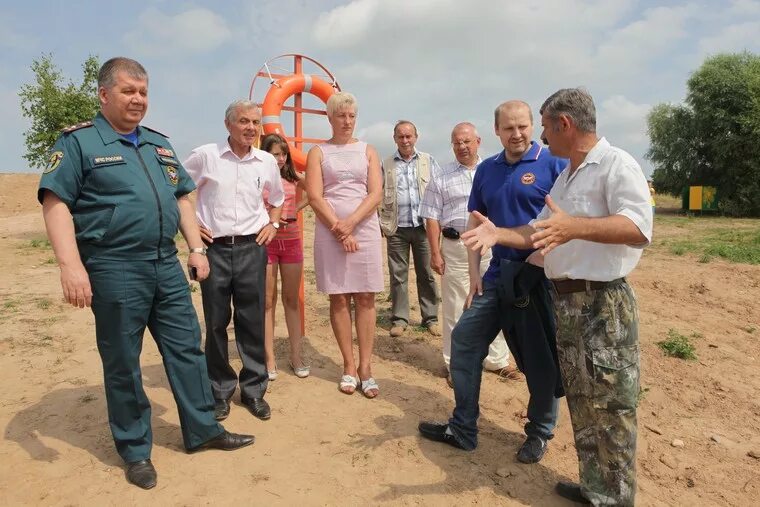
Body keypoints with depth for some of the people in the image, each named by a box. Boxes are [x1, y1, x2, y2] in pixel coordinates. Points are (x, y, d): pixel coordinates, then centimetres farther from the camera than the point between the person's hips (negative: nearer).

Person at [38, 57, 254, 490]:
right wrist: (71, 265, -20)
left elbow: (182, 198, 18)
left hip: (167, 265, 6)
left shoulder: (159, 144, 16)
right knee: (123, 363, 6)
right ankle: (135, 449, 22)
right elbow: (55, 202, -10)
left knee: (186, 347, 10)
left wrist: (196, 248, 10)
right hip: (114, 269, -6)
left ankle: (204, 430, 25)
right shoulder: (79, 141, -3)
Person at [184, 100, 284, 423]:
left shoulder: (267, 161, 6)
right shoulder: (205, 156, -3)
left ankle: (254, 390, 20)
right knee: (216, 323, 6)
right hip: (214, 249, -2)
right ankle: (220, 391, 22)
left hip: (252, 249, 2)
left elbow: (277, 198, 24)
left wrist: (273, 224, 10)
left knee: (253, 322, 6)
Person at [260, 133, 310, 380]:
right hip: (266, 242, -3)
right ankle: (270, 358, 10)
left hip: (292, 241, 4)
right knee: (268, 301, 3)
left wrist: (298, 207, 6)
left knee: (292, 300, 9)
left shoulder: (292, 177, 6)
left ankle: (296, 356, 16)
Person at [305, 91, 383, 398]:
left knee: (365, 299, 0)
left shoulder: (367, 151, 11)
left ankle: (365, 367, 8)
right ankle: (349, 366, 12)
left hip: (365, 229, 1)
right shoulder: (318, 152, 8)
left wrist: (350, 223, -14)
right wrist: (339, 229, -12)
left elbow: (376, 194, 0)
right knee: (339, 299, 2)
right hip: (330, 231, -1)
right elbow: (314, 197, -3)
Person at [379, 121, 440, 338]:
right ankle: (399, 319, 13)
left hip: (423, 226, 0)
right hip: (397, 229, 0)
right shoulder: (386, 165, 7)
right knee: (398, 274, 4)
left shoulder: (428, 161, 8)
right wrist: (382, 223, -1)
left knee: (426, 273, 5)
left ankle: (430, 318, 15)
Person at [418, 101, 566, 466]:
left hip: (540, 273, -5)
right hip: (498, 273, 6)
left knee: (541, 357, 5)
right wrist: (474, 272, 6)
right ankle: (462, 428, 20)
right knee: (464, 340, 6)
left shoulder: (553, 164, -6)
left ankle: (540, 433, 29)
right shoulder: (486, 170, 10)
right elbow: (475, 222, 13)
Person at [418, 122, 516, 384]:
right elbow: (432, 217, 1)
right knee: (454, 307, 5)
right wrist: (435, 253, -6)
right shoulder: (441, 176, 4)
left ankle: (497, 360, 26)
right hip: (455, 247, -2)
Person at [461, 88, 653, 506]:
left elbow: (639, 229, -25)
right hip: (565, 301, 9)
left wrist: (575, 226, -38)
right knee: (581, 402, 16)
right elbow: (539, 232, 18)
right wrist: (498, 233, 3)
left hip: (604, 304, -9)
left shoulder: (617, 164, -11)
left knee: (610, 406, 1)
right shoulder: (565, 176, 17)